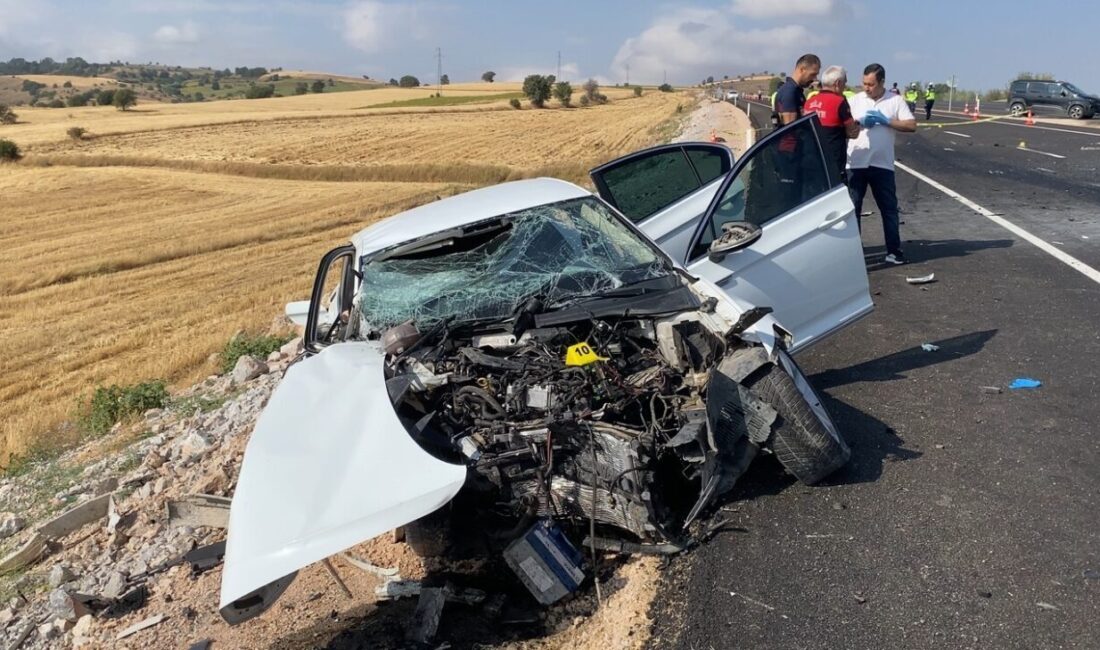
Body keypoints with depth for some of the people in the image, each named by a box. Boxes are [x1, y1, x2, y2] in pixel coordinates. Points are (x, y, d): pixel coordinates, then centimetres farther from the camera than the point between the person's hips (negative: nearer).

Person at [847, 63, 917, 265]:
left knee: (889, 208, 6)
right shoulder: (855, 100, 4)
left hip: (882, 164, 0)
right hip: (856, 163, 0)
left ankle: (894, 251, 14)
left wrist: (886, 121, -12)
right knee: (852, 208, 4)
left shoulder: (896, 101, 2)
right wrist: (859, 122, -14)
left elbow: (912, 126, -3)